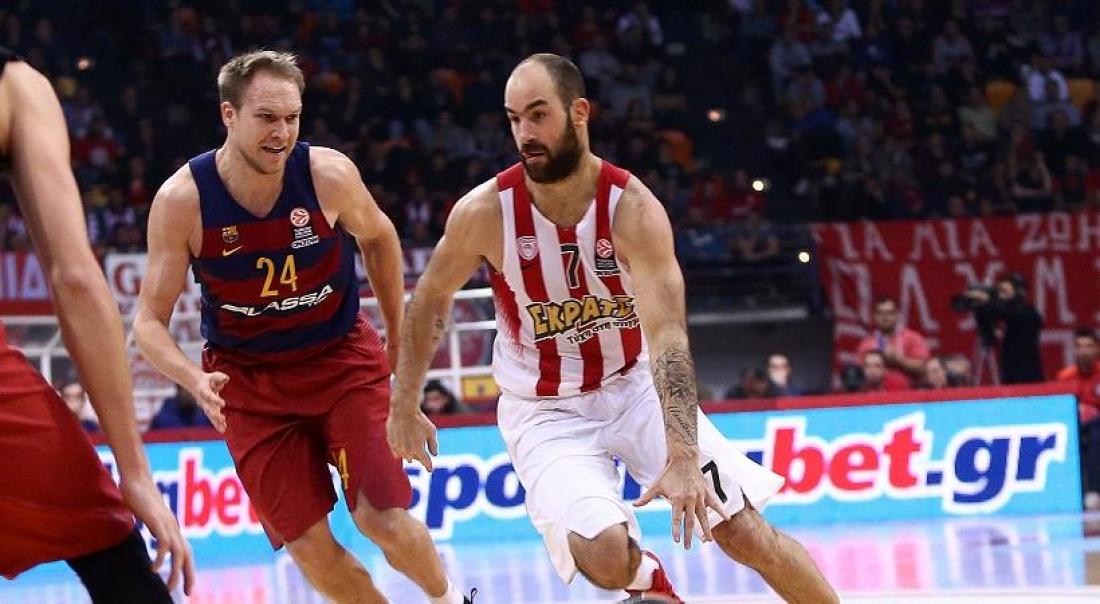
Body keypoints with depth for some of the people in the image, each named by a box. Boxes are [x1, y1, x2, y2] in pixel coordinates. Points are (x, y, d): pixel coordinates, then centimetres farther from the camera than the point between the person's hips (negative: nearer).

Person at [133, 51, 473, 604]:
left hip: (343, 360, 0)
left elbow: (376, 236, 6)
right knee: (309, 547, -6)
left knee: (383, 521, -10)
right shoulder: (181, 200, -19)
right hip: (248, 380, 0)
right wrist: (196, 380, -31)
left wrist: (398, 338, 12)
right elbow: (150, 320, -12)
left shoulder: (329, 174, -17)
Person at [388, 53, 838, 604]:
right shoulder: (484, 211, -17)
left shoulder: (633, 208, -21)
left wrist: (683, 457, -42)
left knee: (743, 531, -8)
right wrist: (404, 407, 5)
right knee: (606, 554, -24)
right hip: (545, 410, 0)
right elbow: (429, 301, 3)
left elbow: (668, 336, -31)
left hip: (636, 386, 0)